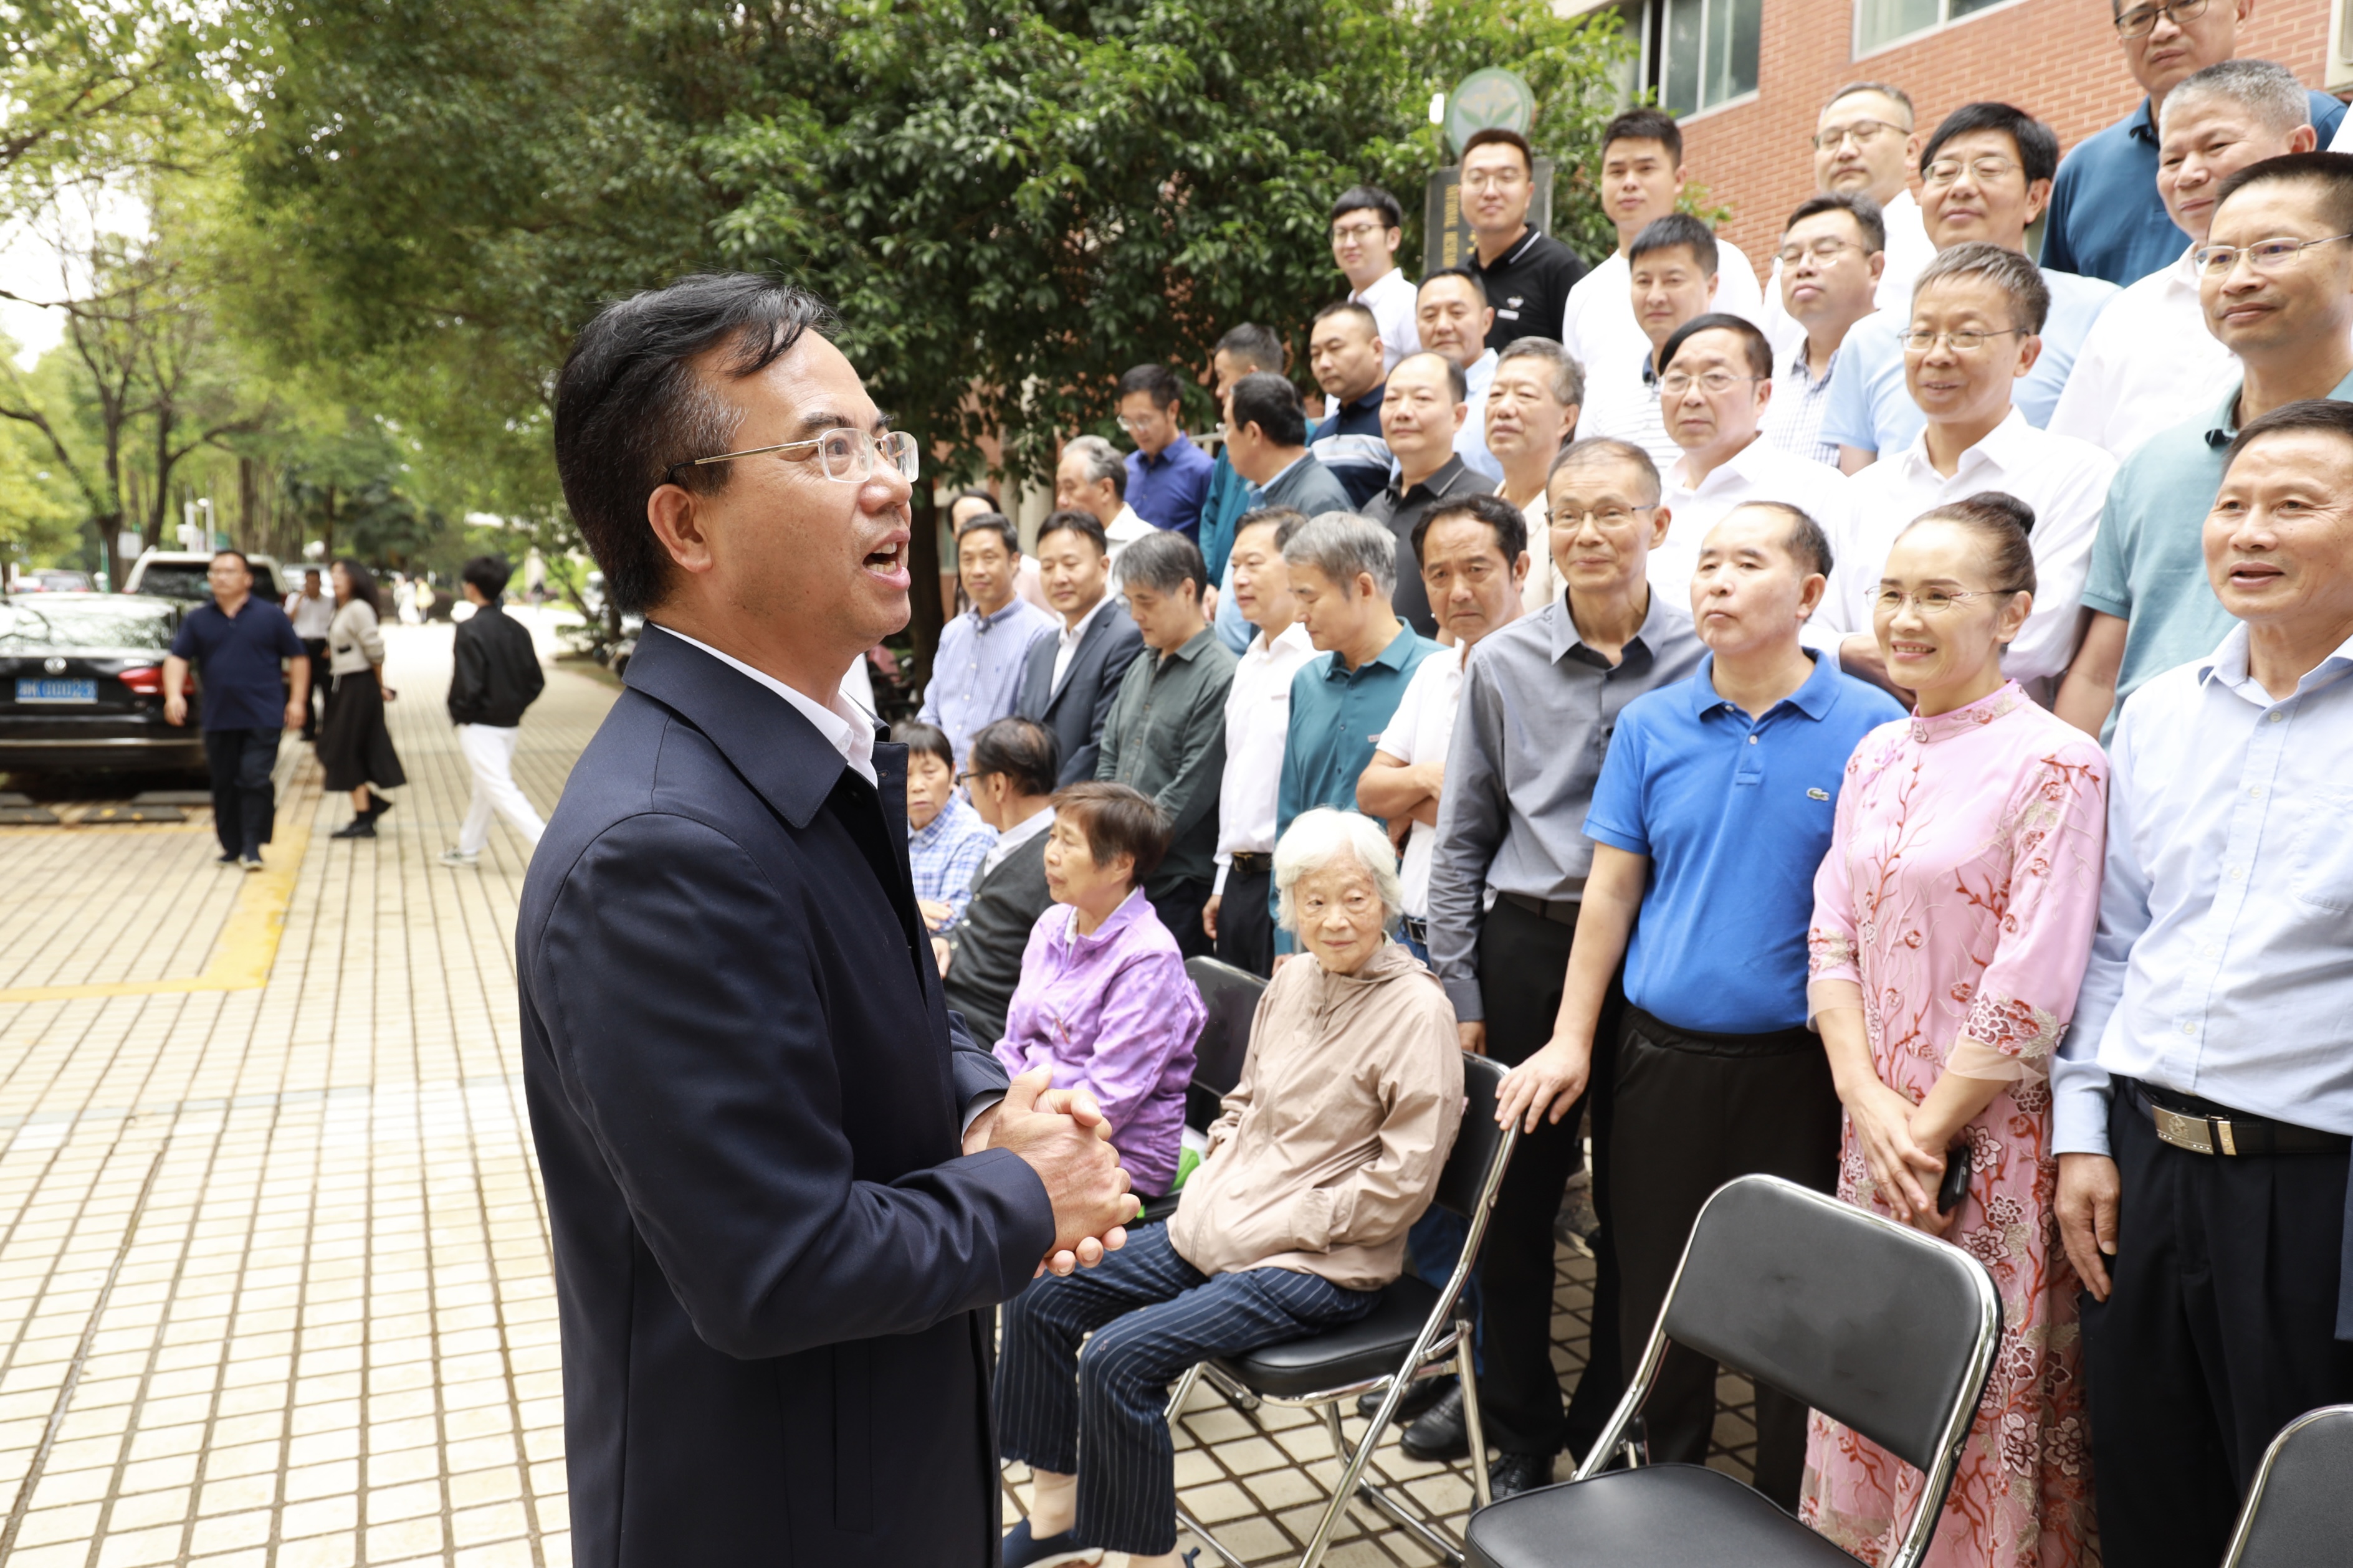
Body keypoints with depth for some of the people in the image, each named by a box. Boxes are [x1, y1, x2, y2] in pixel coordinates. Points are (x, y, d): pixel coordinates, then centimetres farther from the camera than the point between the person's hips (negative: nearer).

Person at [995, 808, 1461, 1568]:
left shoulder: (1416, 1012, -16)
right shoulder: (1293, 981, 5)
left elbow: (1401, 1182, -17)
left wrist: (1275, 1227, -15)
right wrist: (1213, 1185, 3)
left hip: (1322, 1263, -8)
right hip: (1221, 1221, 8)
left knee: (1119, 1357, -23)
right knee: (1038, 1297, 0)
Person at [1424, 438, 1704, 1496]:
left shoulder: (1705, 659, -2)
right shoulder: (1502, 663, 4)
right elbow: (1462, 838, 7)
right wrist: (1458, 992, 4)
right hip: (1526, 945, 2)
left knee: (1633, 1208, 9)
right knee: (1516, 1197, 9)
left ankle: (1609, 1432, 29)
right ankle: (1520, 1428, 29)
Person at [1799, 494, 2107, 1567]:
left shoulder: (2053, 764, -12)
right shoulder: (1877, 757, 8)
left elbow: (2032, 985, -16)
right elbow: (1831, 935, 6)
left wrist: (1931, 1126, -12)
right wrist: (1868, 1099, -6)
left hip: (1991, 1141, -6)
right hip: (1875, 1128, 6)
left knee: (1980, 1396, 7)